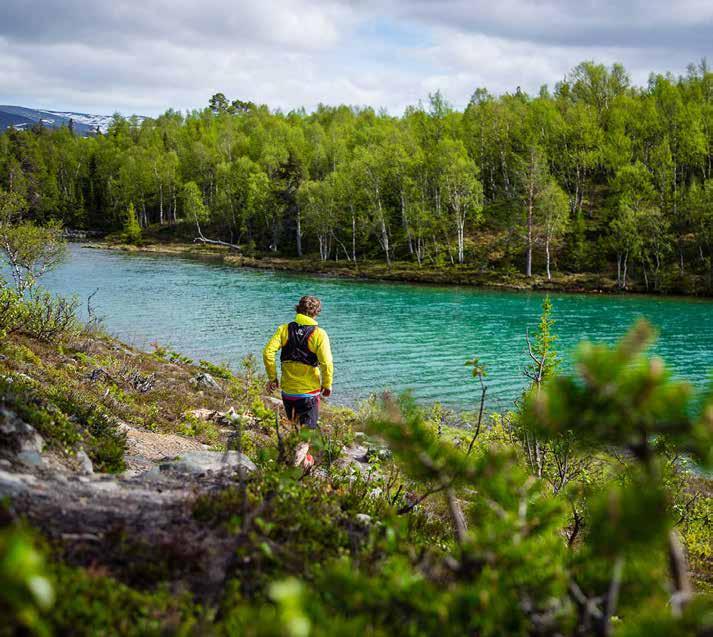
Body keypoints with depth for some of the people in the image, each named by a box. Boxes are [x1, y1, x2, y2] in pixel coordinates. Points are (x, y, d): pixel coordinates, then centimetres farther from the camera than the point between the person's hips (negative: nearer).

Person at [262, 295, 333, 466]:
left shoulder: (284, 329, -2)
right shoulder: (319, 334, -10)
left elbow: (268, 352, -11)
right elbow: (326, 363, -18)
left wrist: (272, 377, 0)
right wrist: (327, 385, -3)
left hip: (287, 390, 3)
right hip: (310, 391, -3)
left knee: (293, 424, 23)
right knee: (308, 426, 8)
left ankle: (305, 458, 31)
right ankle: (302, 447, -20)